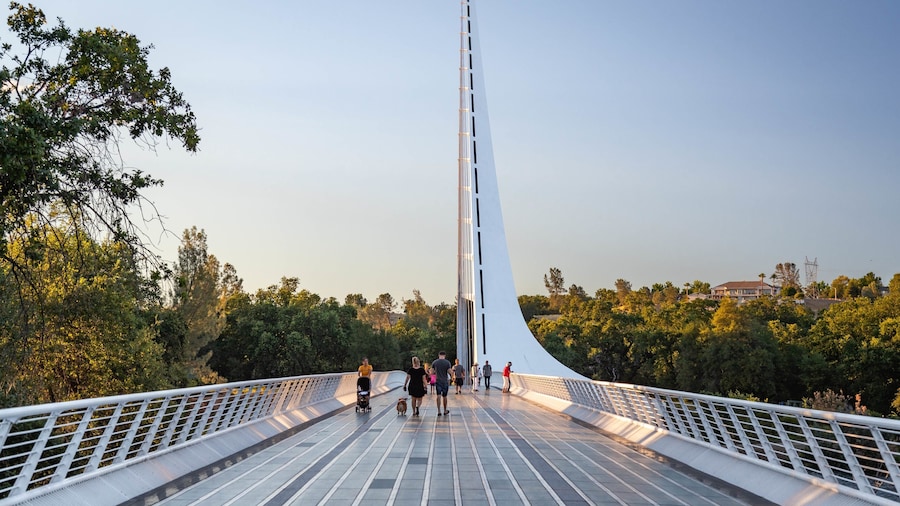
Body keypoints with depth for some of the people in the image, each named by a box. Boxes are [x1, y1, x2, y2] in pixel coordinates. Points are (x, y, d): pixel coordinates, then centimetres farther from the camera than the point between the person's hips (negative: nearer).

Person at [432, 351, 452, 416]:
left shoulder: (434, 362, 0)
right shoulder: (447, 362, -6)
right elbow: (449, 372, -11)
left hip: (438, 381, 1)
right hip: (445, 381, 0)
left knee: (438, 396, -1)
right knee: (444, 396, 10)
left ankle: (439, 411, -11)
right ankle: (445, 411, 22)